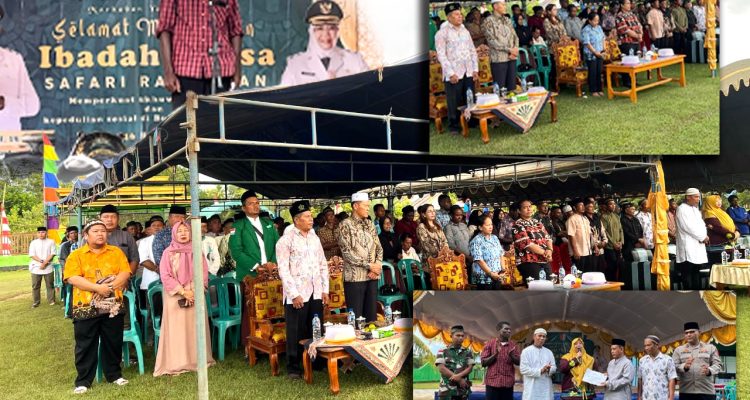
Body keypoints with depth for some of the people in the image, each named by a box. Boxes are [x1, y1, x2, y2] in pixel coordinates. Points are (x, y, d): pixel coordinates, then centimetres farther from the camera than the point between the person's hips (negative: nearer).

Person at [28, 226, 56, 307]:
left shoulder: (51, 242, 5)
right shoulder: (33, 242, 7)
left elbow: (52, 254, -3)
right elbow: (32, 255, -1)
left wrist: (45, 263, -13)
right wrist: (41, 261, -14)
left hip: (48, 267, -1)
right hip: (36, 267, 1)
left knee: (50, 285, 3)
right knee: (35, 286, 4)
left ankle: (51, 300, 12)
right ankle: (36, 302, 13)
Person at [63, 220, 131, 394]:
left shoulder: (116, 252, 7)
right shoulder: (76, 255, 0)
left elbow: (125, 273, -1)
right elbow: (72, 278, -12)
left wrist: (109, 286, -17)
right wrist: (97, 287, -20)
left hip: (113, 306, 2)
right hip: (86, 308, -2)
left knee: (113, 343, 10)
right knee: (86, 346, 4)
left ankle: (114, 374, 24)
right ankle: (83, 381, 13)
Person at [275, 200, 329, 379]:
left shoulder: (315, 238, 12)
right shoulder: (285, 240, -6)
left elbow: (323, 265, 15)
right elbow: (283, 270, -10)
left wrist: (325, 289, 8)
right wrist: (294, 294, -14)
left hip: (315, 294, 5)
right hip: (296, 294, -5)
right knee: (296, 332, 2)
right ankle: (293, 366, 14)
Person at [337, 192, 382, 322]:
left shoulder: (370, 224, 13)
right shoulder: (346, 225, -6)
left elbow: (379, 247, 13)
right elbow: (347, 252, -14)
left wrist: (377, 266, -6)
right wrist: (369, 265, -14)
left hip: (372, 277, 6)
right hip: (355, 277, -6)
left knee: (371, 315, 8)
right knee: (356, 317, -2)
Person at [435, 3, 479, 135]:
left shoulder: (465, 31, 14)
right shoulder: (442, 33, -4)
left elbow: (473, 51, 16)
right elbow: (441, 55, -10)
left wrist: (475, 69, 7)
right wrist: (451, 73, -15)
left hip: (468, 73, 5)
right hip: (453, 74, -5)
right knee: (454, 102, 0)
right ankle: (453, 126, 12)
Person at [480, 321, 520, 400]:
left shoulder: (513, 345, 9)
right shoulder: (490, 343, 2)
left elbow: (518, 362, 6)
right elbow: (483, 363, -2)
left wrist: (511, 355, -14)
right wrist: (495, 354, -16)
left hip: (508, 383, 2)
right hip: (492, 382, -2)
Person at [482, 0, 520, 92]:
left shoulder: (507, 20, 16)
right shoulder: (489, 21, -4)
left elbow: (515, 36, 15)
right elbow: (492, 41, -13)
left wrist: (515, 50, -5)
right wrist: (509, 50, -13)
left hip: (511, 58, 6)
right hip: (498, 59, -6)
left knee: (512, 87, 6)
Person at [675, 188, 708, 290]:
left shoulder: (695, 209, 19)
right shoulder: (682, 209, -9)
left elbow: (701, 224, 18)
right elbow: (689, 227, -16)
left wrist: (704, 236, -3)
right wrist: (702, 237, -9)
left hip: (698, 246, 8)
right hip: (688, 248, -8)